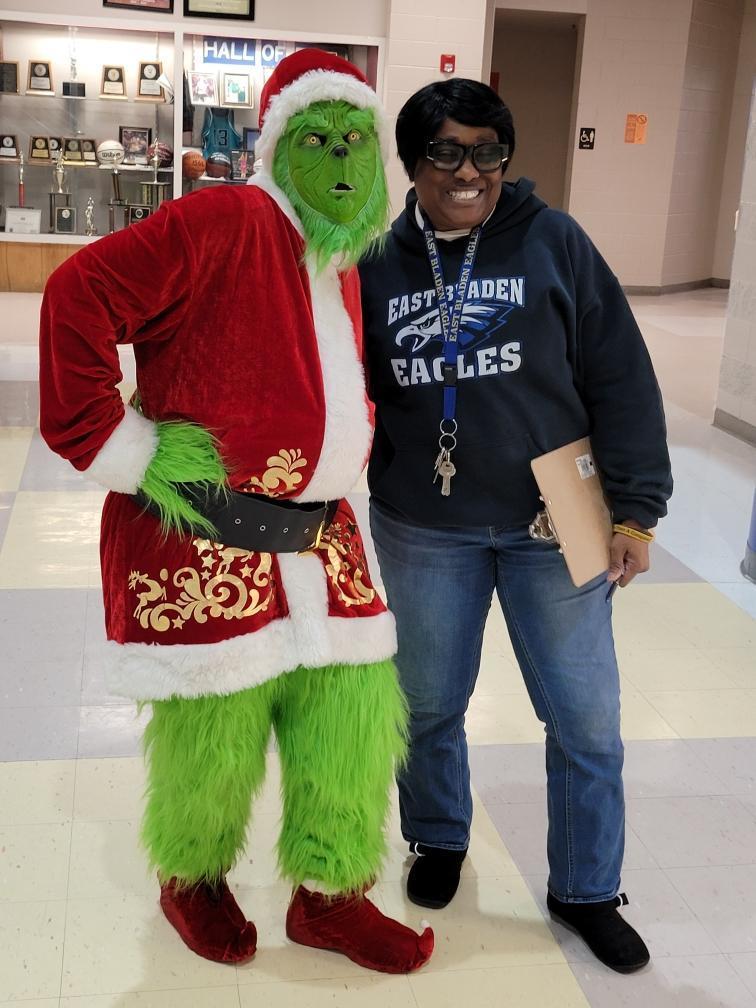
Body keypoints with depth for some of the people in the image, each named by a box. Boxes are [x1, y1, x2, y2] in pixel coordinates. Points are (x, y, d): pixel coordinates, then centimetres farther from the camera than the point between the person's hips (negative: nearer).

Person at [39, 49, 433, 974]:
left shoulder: (340, 263, 15)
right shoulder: (224, 223, -13)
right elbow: (81, 295, -20)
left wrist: (345, 455, 18)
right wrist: (114, 445, -18)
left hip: (316, 539, 8)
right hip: (198, 538, -7)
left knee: (353, 712, 9)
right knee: (214, 731, 7)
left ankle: (329, 896, 32)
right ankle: (191, 881, 38)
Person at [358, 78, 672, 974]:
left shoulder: (554, 243, -6)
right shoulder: (378, 264, 0)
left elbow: (621, 381, -6)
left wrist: (635, 509, -8)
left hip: (553, 523, -1)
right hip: (424, 532, 2)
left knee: (587, 720, 7)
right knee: (428, 703, 16)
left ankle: (586, 890, 30)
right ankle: (438, 840, 44)